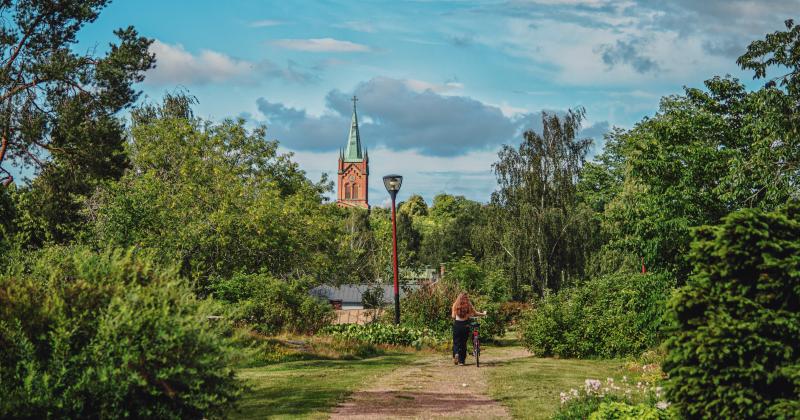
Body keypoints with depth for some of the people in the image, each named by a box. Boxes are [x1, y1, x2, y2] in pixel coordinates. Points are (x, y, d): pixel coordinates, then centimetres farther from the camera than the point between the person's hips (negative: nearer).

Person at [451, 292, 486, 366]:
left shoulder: (455, 305, -2)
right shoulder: (468, 305, -4)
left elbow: (453, 316, -1)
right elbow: (475, 313, 1)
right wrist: (483, 313, 18)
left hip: (457, 324, 0)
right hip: (465, 325, 0)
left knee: (456, 342, 11)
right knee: (463, 343, 10)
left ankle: (456, 353, -18)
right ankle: (461, 361, 12)